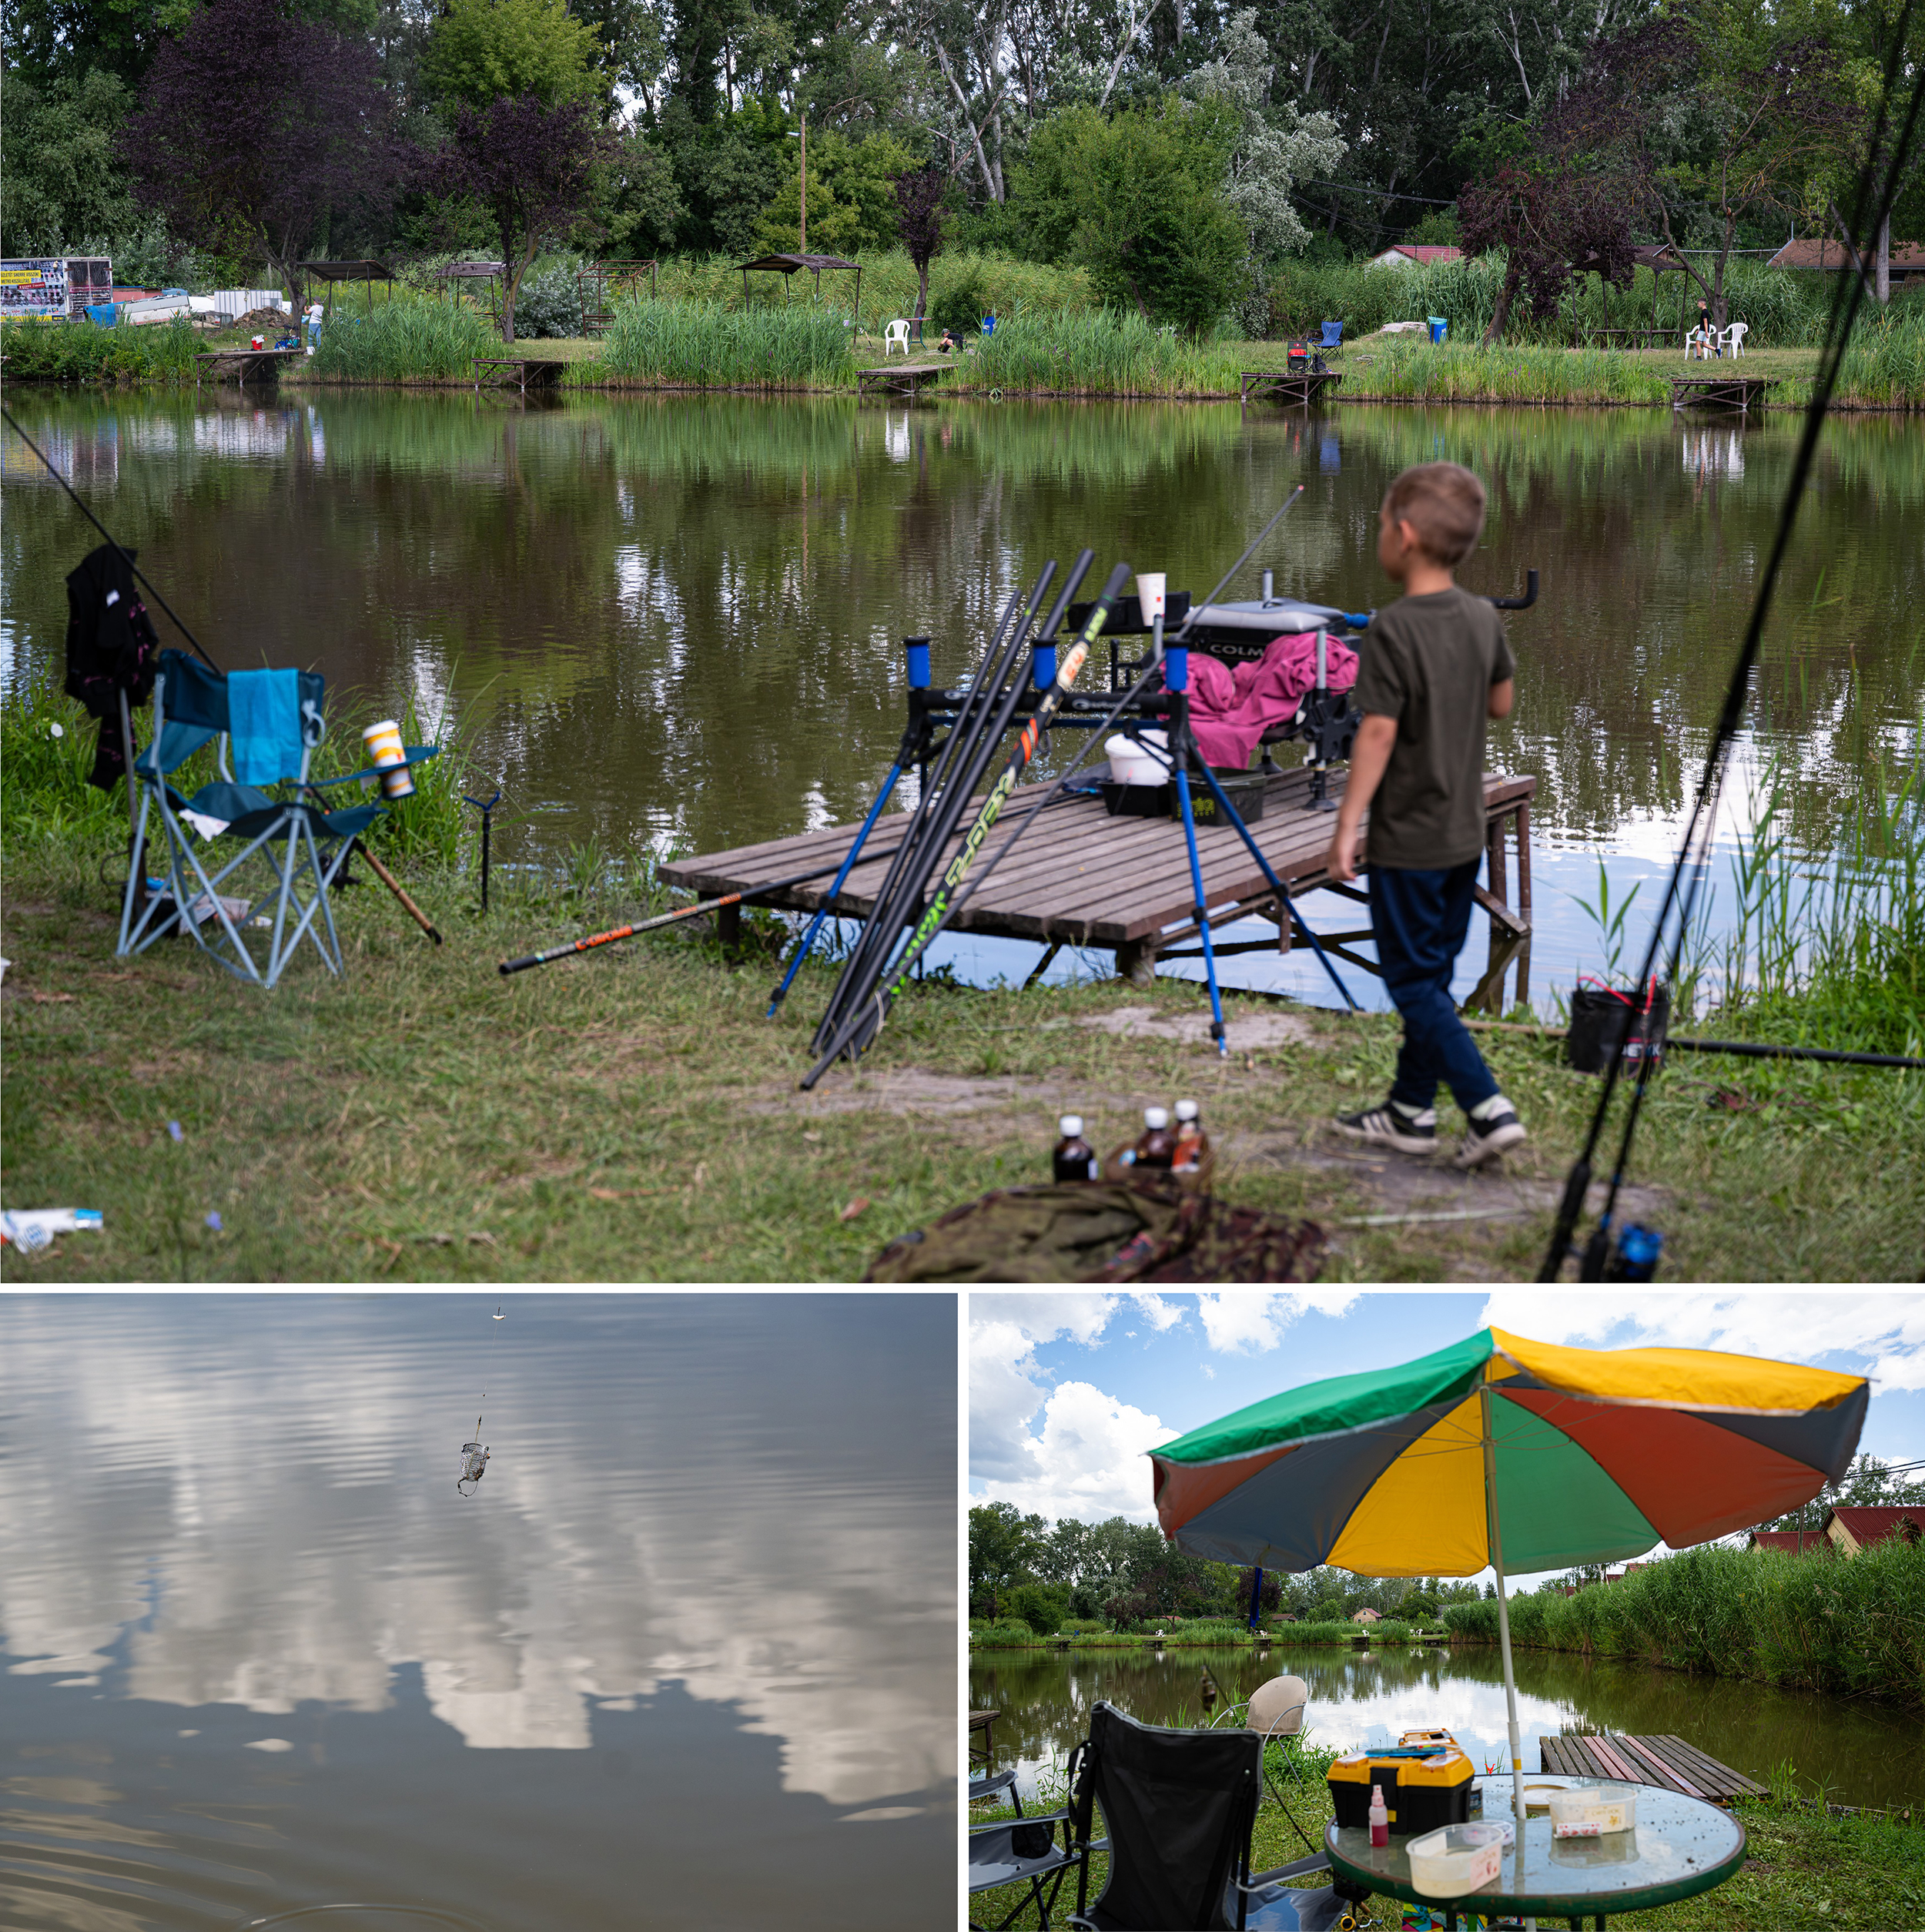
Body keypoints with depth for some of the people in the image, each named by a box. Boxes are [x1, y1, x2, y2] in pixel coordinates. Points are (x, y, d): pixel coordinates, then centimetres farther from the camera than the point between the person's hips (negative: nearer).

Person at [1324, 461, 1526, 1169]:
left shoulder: (1393, 629, -20)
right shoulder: (1482, 618, 2)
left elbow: (1377, 734, -20)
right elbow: (1500, 704, 14)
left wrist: (1346, 827, -14)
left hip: (1406, 841, -7)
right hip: (1464, 836, 7)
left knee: (1413, 981, 0)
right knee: (1432, 973, 16)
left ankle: (1489, 1109, -9)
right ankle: (1411, 1111, 24)